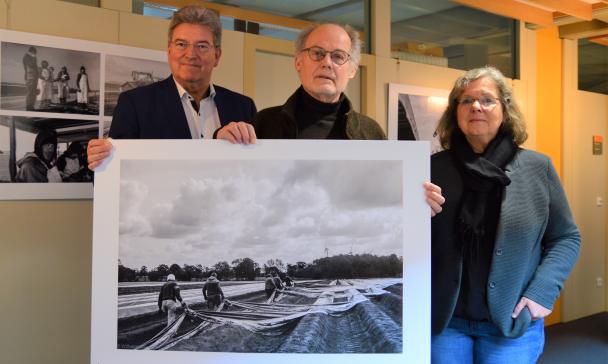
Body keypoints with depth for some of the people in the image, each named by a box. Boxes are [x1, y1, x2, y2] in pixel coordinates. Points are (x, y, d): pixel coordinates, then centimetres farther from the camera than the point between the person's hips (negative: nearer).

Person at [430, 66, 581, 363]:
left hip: (512, 324, 0)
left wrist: (542, 291, -7)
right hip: (444, 320, 0)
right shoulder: (435, 168, -1)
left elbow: (566, 238, 4)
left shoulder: (538, 168, -1)